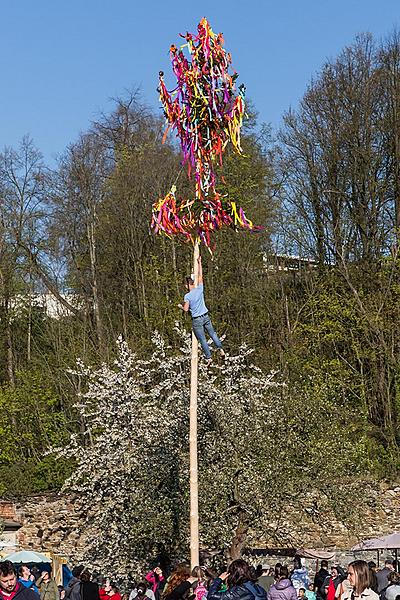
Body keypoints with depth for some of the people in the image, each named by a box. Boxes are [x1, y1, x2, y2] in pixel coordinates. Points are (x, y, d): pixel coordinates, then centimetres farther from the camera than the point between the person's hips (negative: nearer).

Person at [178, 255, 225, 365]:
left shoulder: (187, 296, -14)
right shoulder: (199, 289, -3)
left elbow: (186, 309, -18)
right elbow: (200, 276, 8)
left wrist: (180, 306, 4)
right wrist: (199, 263, 15)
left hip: (197, 320, -4)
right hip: (206, 316, 4)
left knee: (202, 339, 3)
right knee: (212, 333, 19)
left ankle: (208, 357, 5)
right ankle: (221, 349, 11)